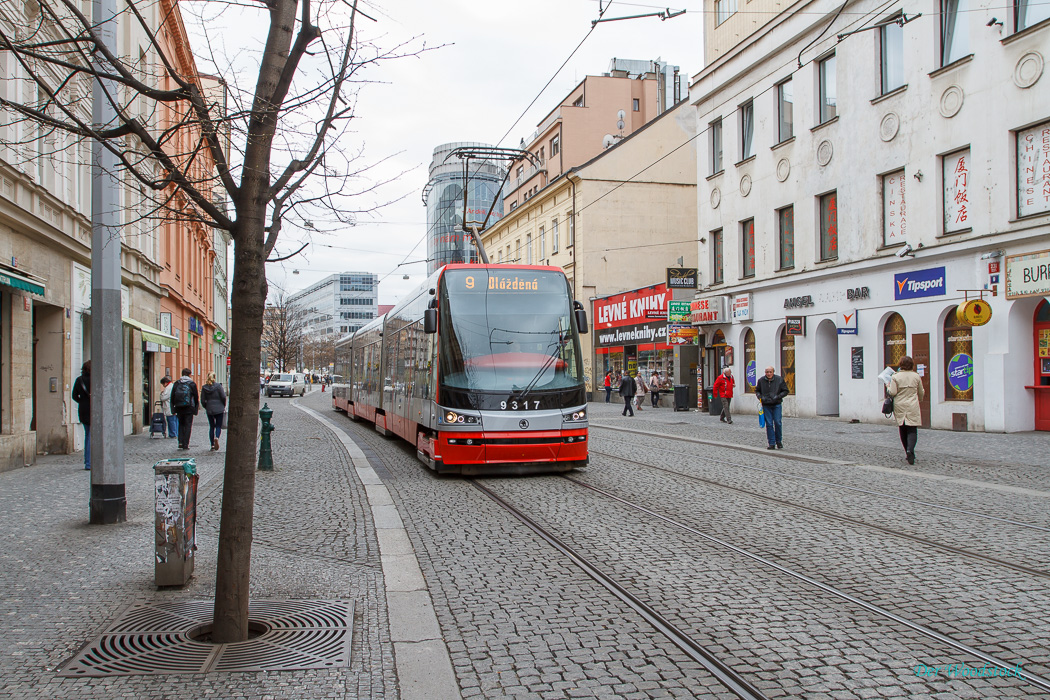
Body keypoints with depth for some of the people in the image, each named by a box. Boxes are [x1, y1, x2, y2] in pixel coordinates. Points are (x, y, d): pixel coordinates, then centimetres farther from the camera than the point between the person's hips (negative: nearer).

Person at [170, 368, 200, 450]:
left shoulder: (176, 383, 4)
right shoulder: (192, 383, -3)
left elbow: (172, 397, 5)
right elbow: (196, 397, -2)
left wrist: (173, 409, 10)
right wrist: (196, 408, 7)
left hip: (179, 408, 3)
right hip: (189, 408, -3)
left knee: (181, 425, 15)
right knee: (188, 425, 2)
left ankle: (180, 442, 3)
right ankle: (185, 444, -1)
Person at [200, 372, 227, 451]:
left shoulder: (204, 387, 1)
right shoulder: (218, 385, -6)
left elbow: (202, 401, 2)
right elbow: (223, 397, -8)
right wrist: (223, 406, 8)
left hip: (209, 410, 2)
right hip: (219, 409, -2)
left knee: (211, 427, 10)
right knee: (218, 426, 5)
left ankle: (212, 444, 9)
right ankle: (217, 437, -23)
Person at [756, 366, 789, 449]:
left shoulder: (779, 379, -2)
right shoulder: (761, 380, 2)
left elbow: (785, 391, 4)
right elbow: (757, 390, 16)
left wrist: (778, 397, -11)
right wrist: (760, 397, -4)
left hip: (777, 405, -1)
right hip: (766, 405, 1)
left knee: (778, 423, -4)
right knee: (769, 424, 1)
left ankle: (779, 441, 14)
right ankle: (771, 443, 6)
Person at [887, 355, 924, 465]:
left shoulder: (895, 377, -6)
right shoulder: (916, 376, 2)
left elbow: (892, 392, -12)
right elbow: (921, 393, 12)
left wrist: (888, 386, 9)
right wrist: (921, 395, 35)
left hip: (899, 407, 0)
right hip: (912, 407, 0)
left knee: (903, 430, 11)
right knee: (912, 430, -2)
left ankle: (908, 453, 16)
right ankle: (910, 450, -24)